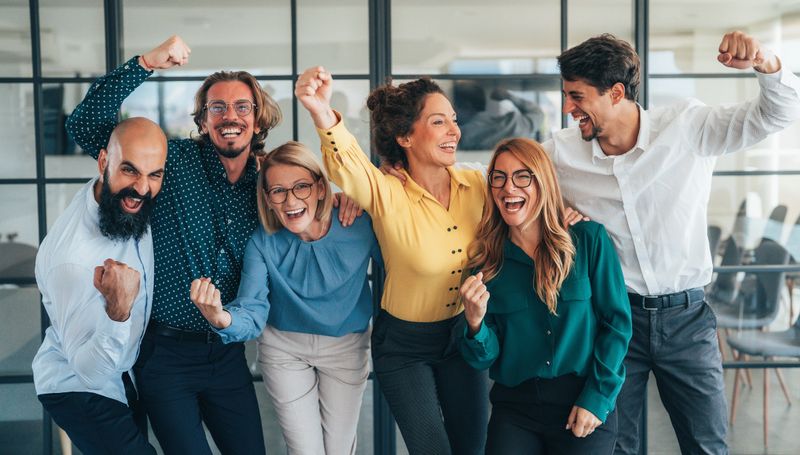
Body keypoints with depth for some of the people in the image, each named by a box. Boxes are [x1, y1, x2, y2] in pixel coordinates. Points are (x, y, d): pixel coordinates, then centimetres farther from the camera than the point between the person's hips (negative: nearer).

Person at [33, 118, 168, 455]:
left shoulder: (131, 199, -13)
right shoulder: (71, 256, -36)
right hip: (77, 386, -8)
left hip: (118, 373, 9)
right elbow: (90, 369, -35)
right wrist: (118, 310, -52)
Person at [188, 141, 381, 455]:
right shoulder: (262, 244, -20)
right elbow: (252, 315, -27)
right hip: (284, 348, 0)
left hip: (346, 346, 0)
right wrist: (221, 319, -49)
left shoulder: (359, 225, -23)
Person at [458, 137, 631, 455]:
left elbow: (617, 322, -2)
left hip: (586, 405, -1)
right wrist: (475, 323, -19)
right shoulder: (485, 261, 1)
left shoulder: (589, 240, -4)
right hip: (514, 409, 1)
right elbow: (484, 358, 1)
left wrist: (597, 398, -8)